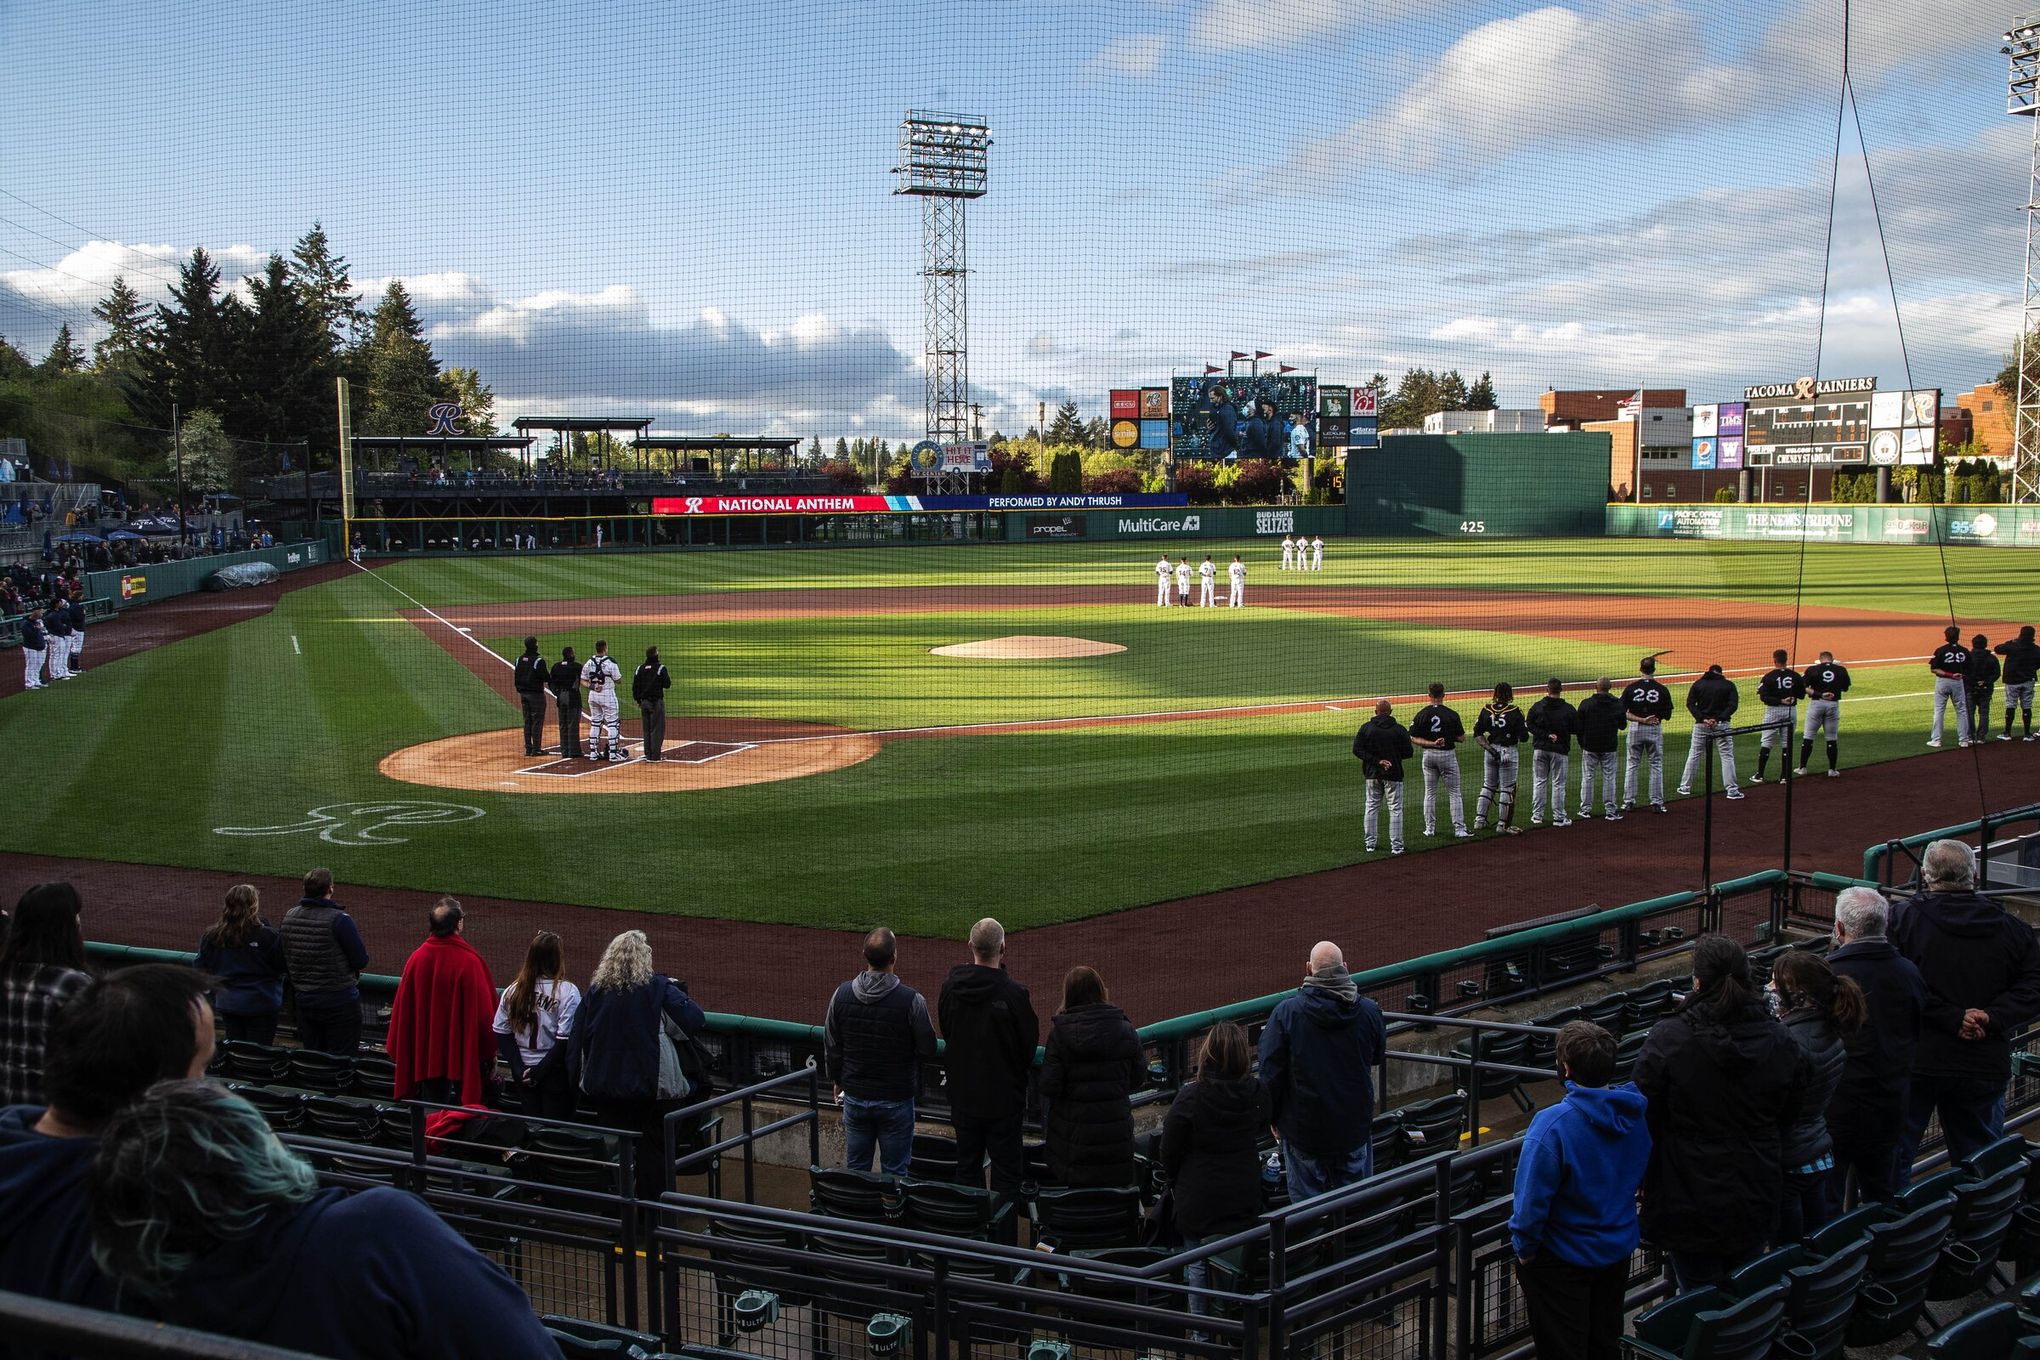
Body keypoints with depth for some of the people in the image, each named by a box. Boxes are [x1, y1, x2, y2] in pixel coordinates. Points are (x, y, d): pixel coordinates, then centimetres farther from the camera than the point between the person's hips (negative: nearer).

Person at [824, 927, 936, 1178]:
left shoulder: (842, 995, -7)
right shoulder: (911, 1000, -20)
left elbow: (831, 1047, 3)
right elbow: (928, 1049, -10)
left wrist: (837, 1081, 19)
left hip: (855, 1098, 4)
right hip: (896, 1100, -3)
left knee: (856, 1169, 17)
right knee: (895, 1173, 8)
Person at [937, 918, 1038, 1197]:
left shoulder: (950, 985, -9)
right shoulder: (1014, 992, -21)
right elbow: (1030, 1041, -8)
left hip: (963, 1094, 4)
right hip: (1003, 1098, -4)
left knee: (967, 1167, 17)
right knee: (1007, 1167, 8)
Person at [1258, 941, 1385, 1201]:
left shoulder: (1286, 1012, -14)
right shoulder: (1369, 1011, -6)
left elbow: (1270, 1072, -9)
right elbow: (1379, 1057, 12)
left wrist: (1273, 1117, 5)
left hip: (1303, 1130, -2)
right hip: (1355, 1127, 2)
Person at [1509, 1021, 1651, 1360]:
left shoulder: (1553, 1124, -29)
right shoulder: (1637, 1113, -10)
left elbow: (1533, 1198, -25)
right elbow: (1641, 1176, 7)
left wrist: (1524, 1247, -9)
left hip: (1563, 1259, -5)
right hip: (1619, 1250, 6)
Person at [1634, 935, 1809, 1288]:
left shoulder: (1667, 1040, -18)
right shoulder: (1779, 1041, -5)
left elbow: (1645, 1118, -10)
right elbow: (1789, 1117, 7)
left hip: (1690, 1201, -4)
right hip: (1755, 1202, 4)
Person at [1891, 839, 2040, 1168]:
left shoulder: (1903, 918, -7)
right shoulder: (2011, 928, 2)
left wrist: (1952, 1018, -16)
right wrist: (1993, 1018, -13)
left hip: (1914, 1063, -2)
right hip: (1985, 1068, 2)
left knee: (1892, 1157, 10)